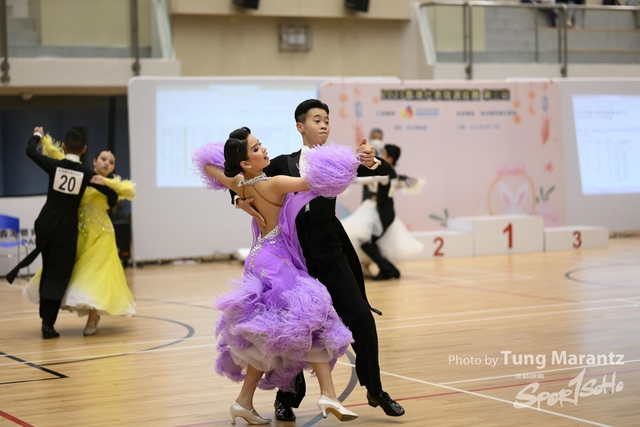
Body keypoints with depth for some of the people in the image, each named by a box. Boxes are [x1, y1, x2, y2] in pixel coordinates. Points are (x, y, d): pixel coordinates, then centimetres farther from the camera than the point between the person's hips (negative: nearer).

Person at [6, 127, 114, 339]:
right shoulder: (86, 173, -8)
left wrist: (37, 135, 26)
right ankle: (48, 322, -3)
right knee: (59, 274, 1)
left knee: (48, 269, 24)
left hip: (46, 223, 2)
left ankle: (46, 317, 31)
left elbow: (30, 151, 6)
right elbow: (111, 193, -3)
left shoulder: (54, 166, -7)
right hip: (68, 227, -2)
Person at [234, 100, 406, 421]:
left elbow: (385, 171, -4)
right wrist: (240, 200, -13)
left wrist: (370, 161, -27)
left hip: (330, 254, 0)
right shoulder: (283, 164, 5)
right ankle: (287, 397, 22)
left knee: (361, 317, -5)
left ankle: (375, 391, 9)